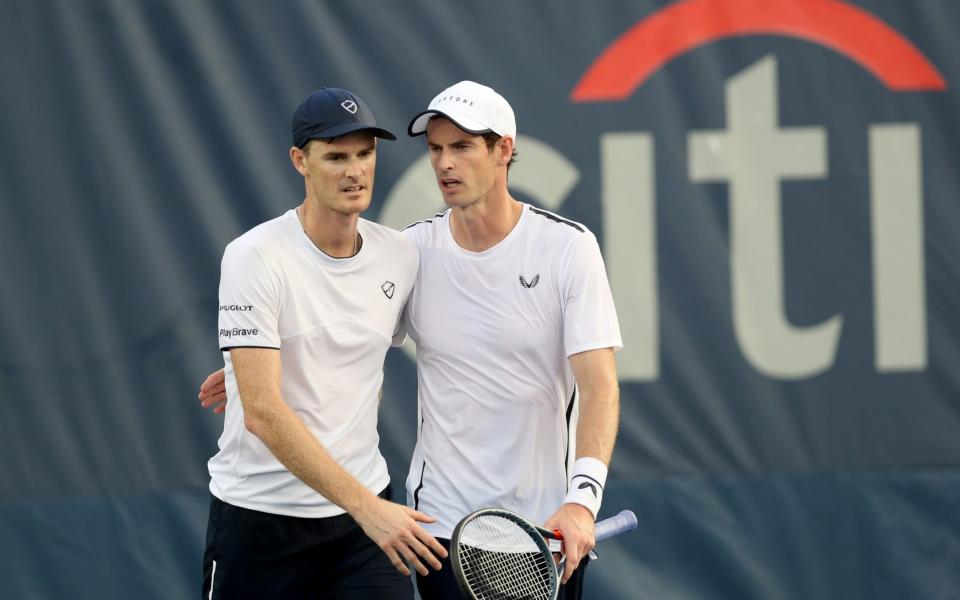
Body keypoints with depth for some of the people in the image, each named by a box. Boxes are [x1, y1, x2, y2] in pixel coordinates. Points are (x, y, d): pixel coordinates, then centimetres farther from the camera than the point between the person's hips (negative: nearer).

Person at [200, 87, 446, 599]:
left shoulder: (400, 255, 2)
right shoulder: (254, 258, -15)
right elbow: (262, 412, -23)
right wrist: (364, 506, -28)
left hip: (368, 504, 4)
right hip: (260, 514, -4)